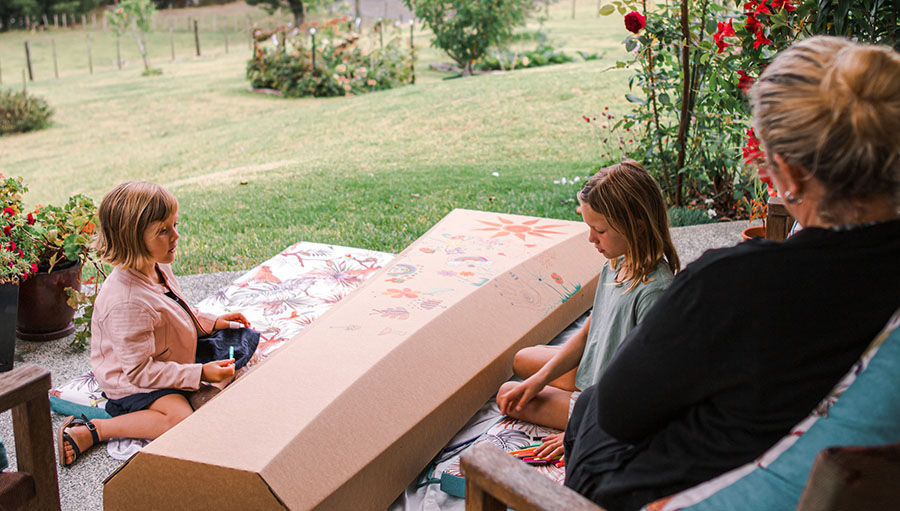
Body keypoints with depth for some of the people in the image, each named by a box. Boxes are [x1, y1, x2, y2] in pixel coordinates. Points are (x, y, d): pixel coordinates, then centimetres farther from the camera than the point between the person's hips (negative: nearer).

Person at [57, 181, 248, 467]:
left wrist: (211, 322, 5)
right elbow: (139, 371, -29)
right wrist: (200, 374, -27)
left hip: (160, 360, 10)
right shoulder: (127, 302, -34)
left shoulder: (157, 267, -6)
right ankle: (89, 432, -16)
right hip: (130, 381, -10)